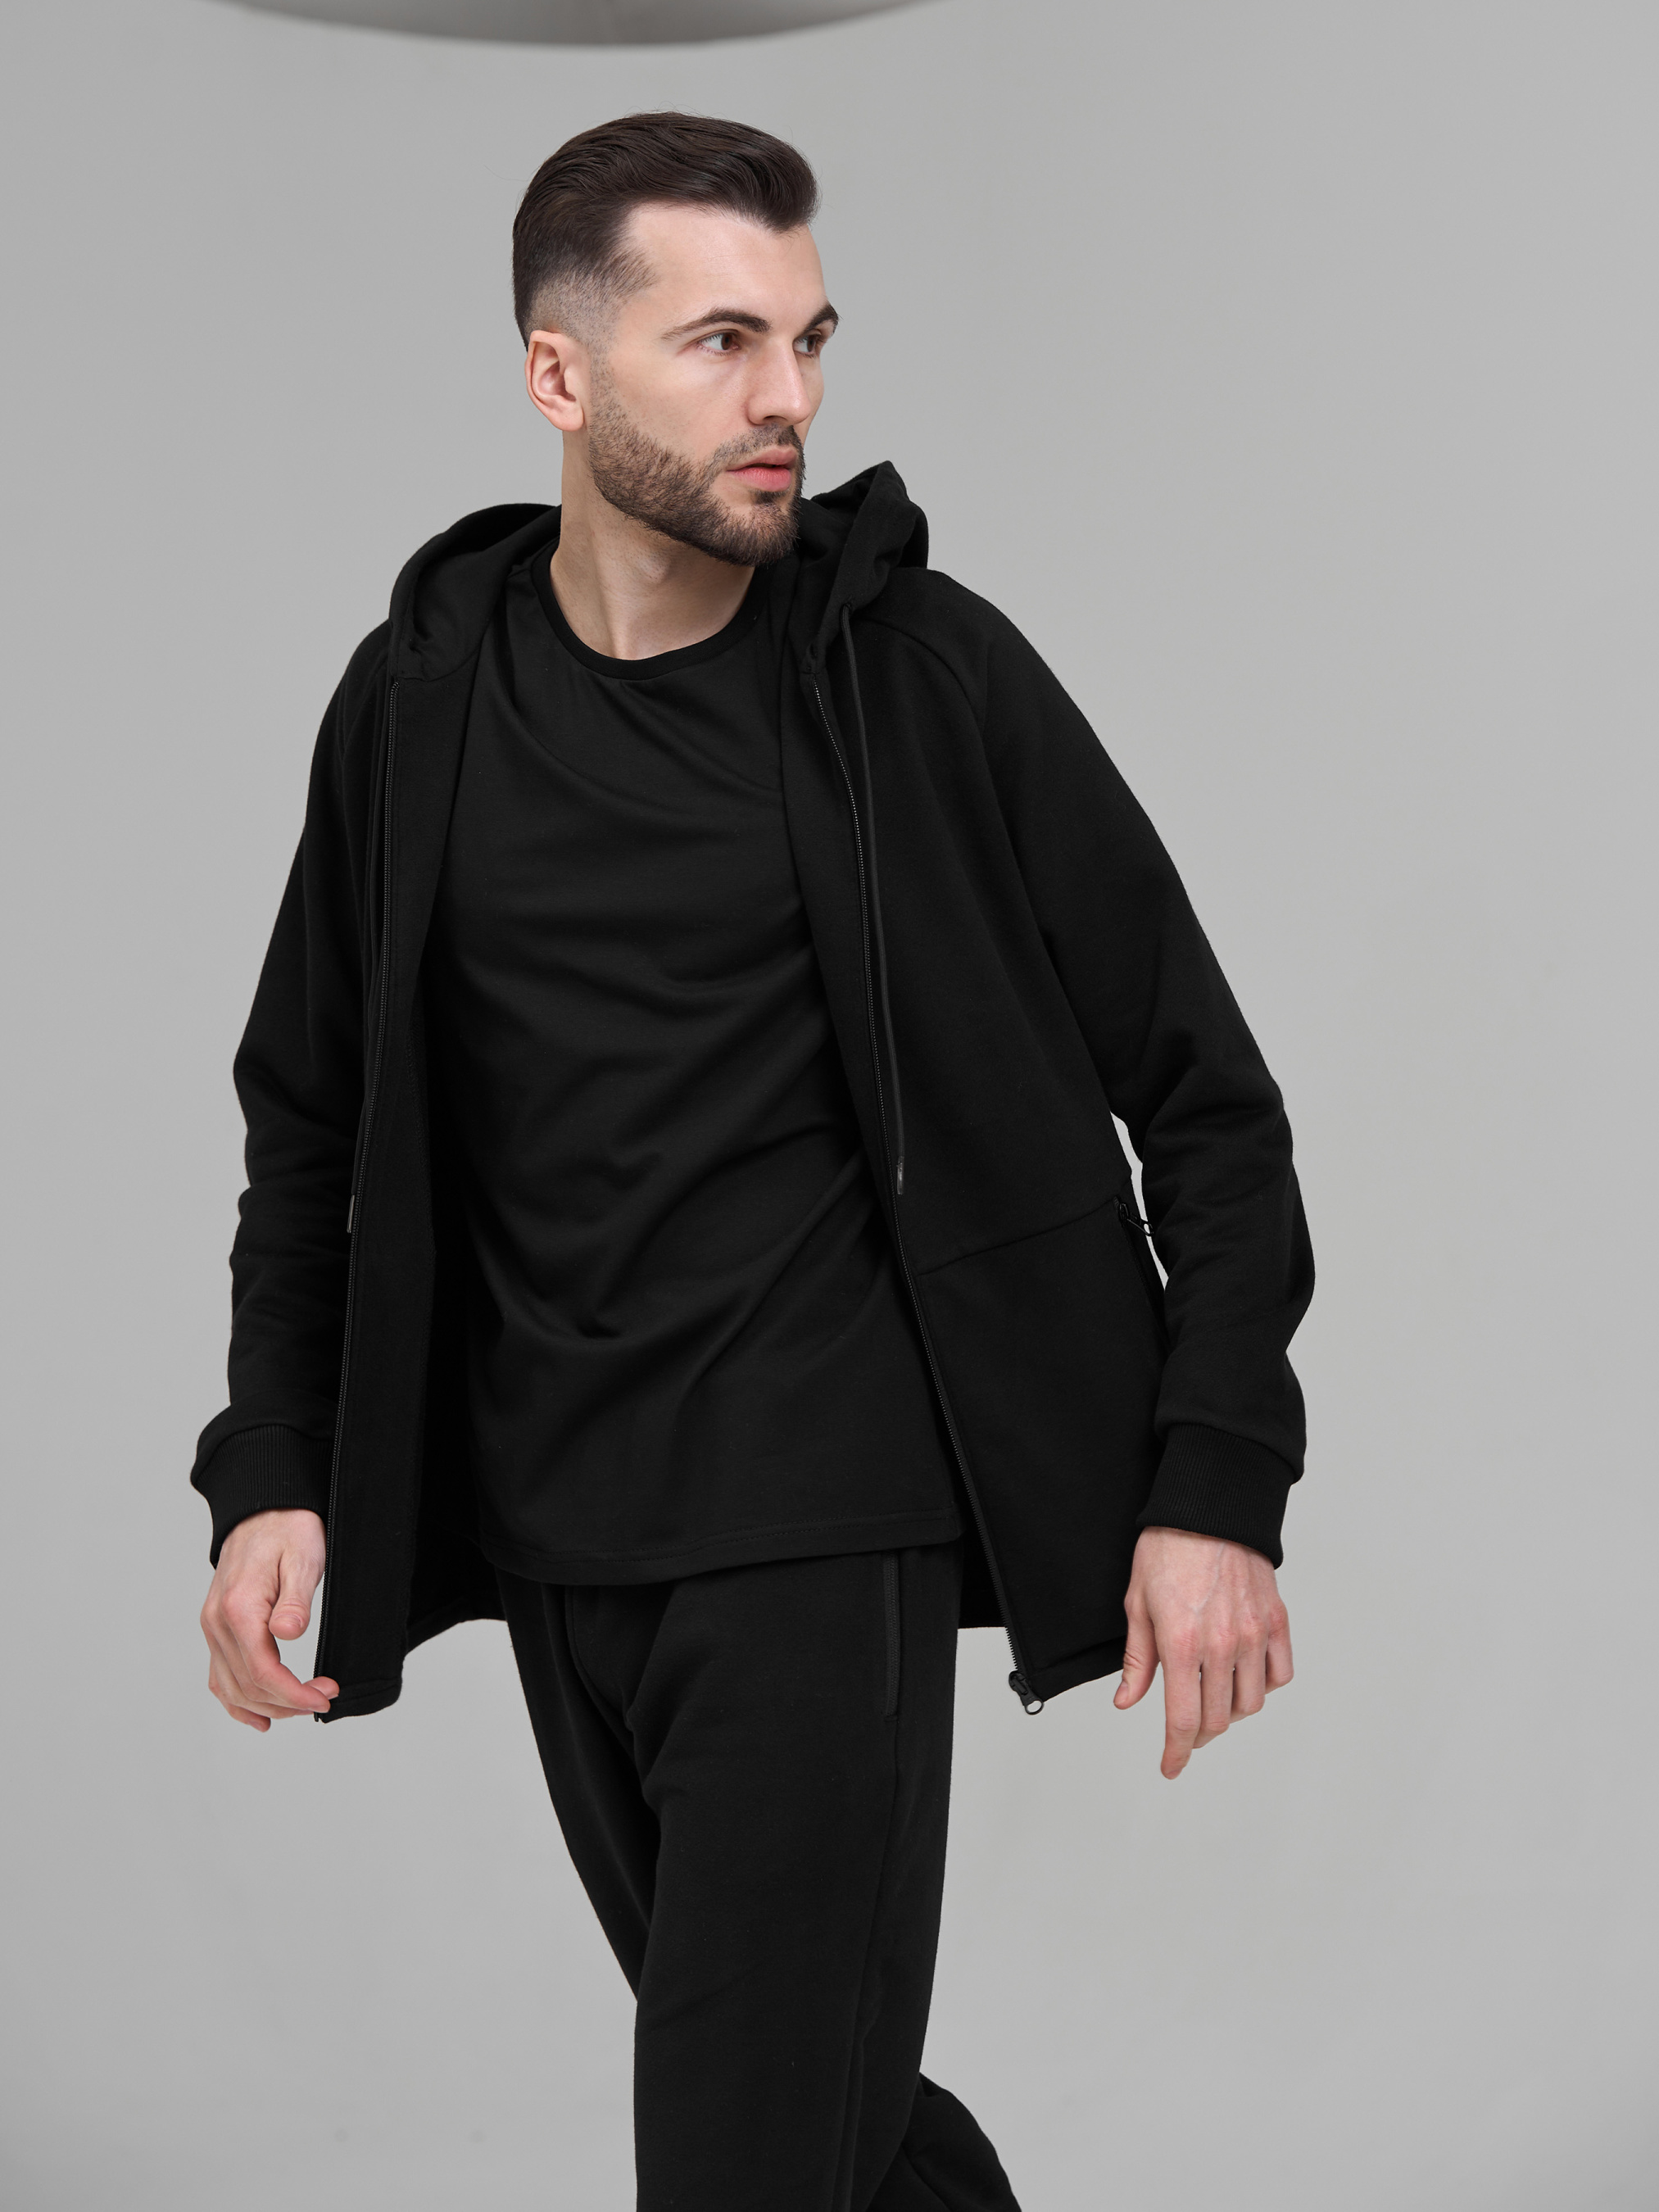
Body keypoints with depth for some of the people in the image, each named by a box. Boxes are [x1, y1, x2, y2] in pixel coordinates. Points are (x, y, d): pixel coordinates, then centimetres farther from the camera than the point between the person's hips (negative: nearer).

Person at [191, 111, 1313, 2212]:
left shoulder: (923, 674, -6)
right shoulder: (421, 699, 4)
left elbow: (1202, 1093, -2)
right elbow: (310, 1117, 14)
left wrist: (1218, 1488, -8)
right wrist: (270, 1474, 2)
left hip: (824, 1525, -4)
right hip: (549, 1540, 4)